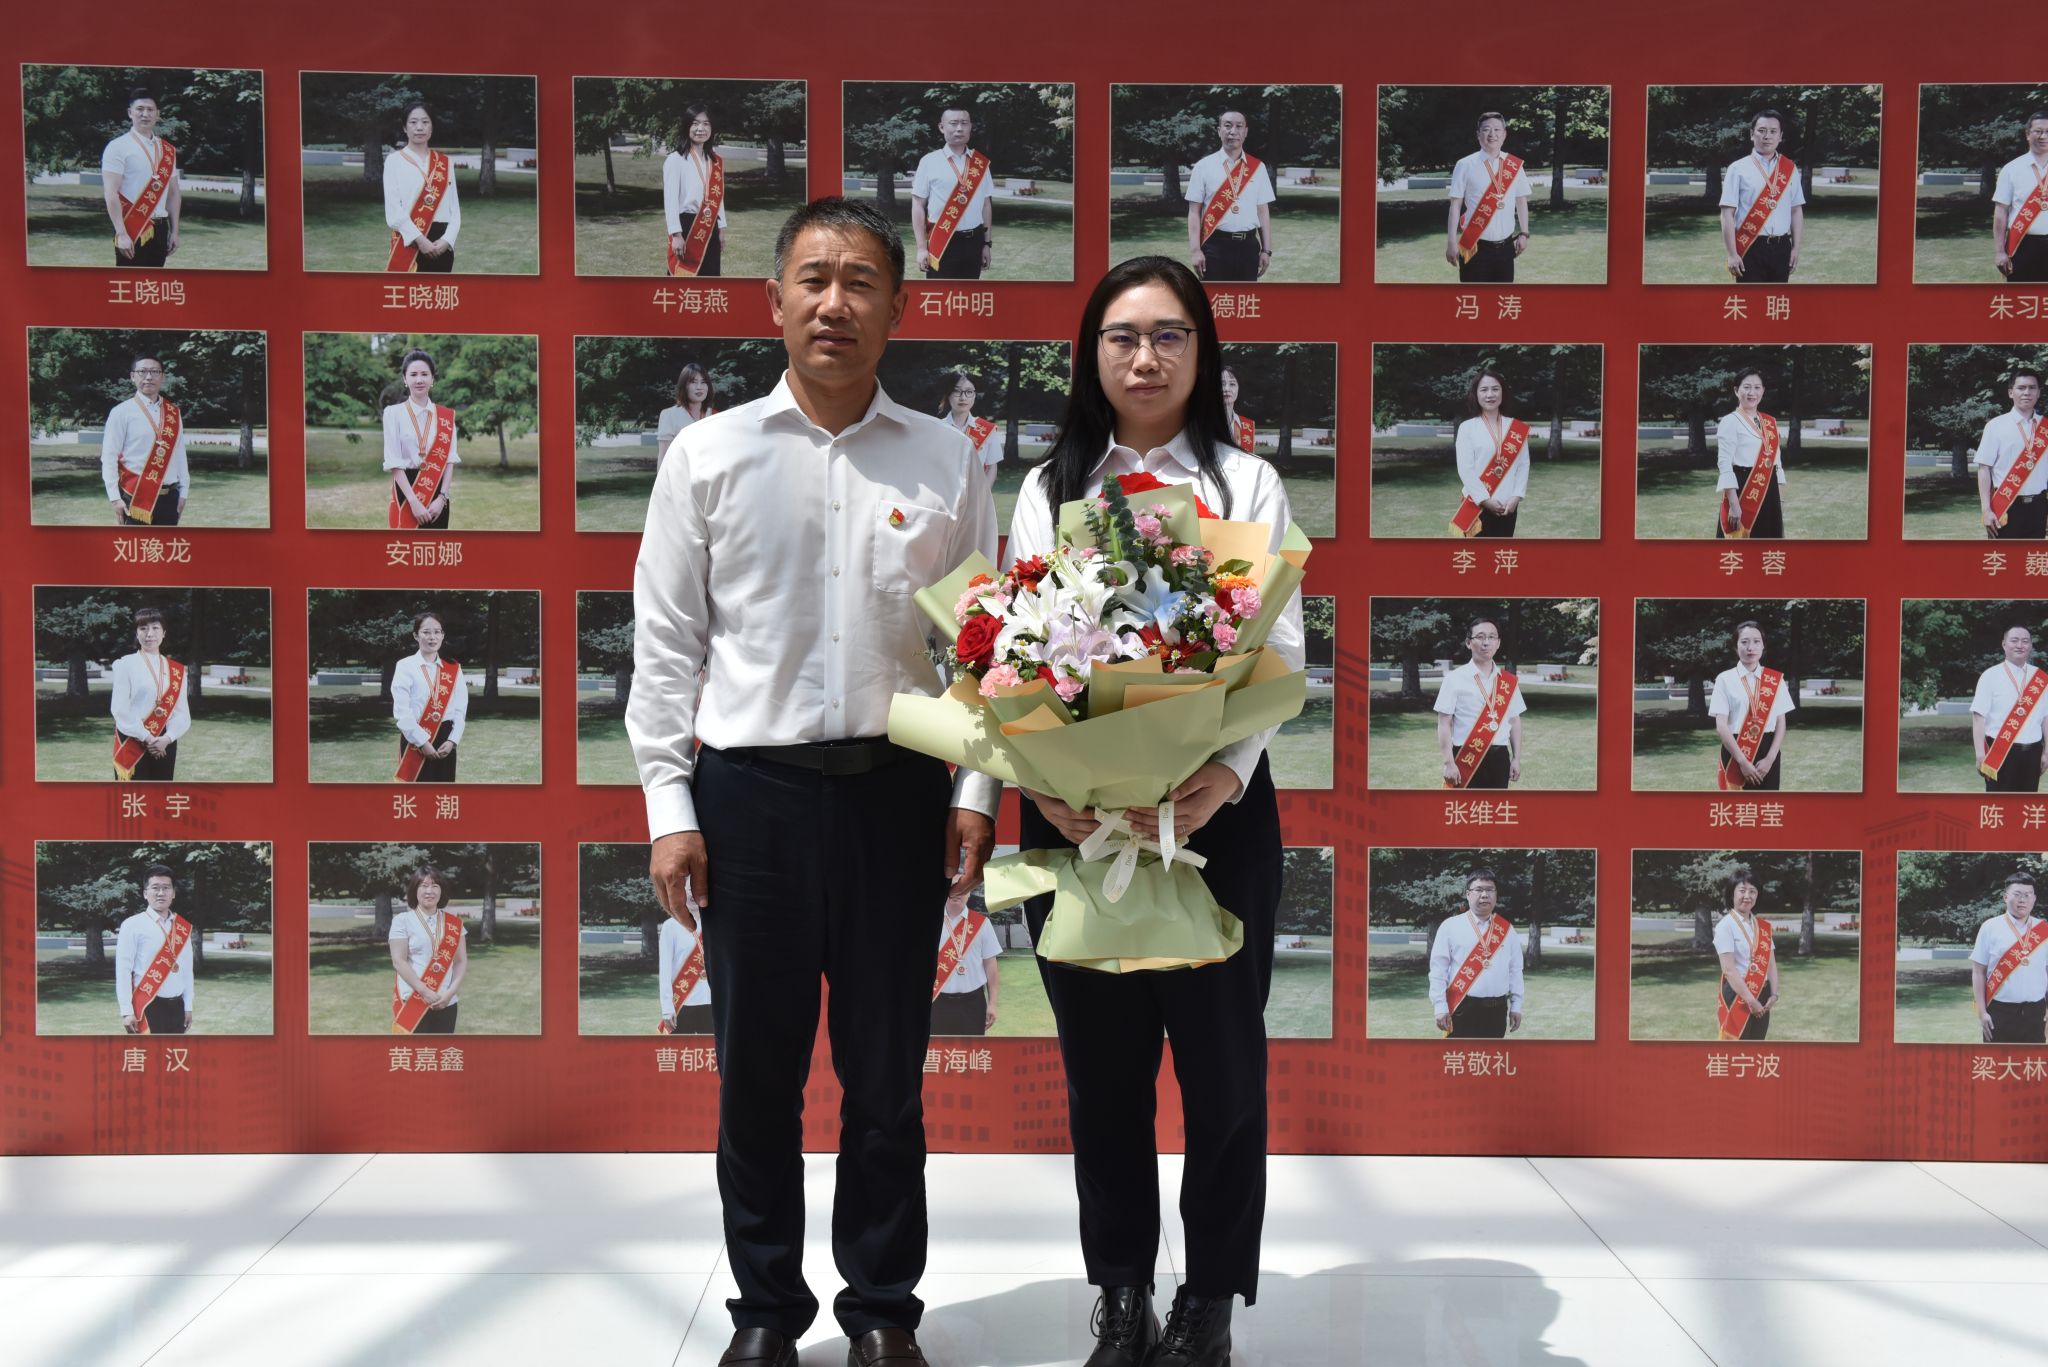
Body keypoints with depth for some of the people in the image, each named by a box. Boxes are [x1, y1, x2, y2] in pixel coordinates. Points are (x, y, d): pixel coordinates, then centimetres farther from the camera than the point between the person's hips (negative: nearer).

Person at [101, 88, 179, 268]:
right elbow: (110, 193, -12)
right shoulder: (118, 147, -6)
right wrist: (121, 234, -20)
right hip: (132, 229, -6)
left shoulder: (167, 151, 13)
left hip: (159, 229, 6)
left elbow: (173, 193, 18)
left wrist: (174, 231, 11)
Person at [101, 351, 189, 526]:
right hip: (135, 497, -5)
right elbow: (108, 459, -6)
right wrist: (115, 498, -13)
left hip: (169, 497, 5)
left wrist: (183, 492, 8)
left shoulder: (174, 413, 10)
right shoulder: (121, 413, -4)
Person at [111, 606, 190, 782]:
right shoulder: (125, 664, -2)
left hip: (164, 744, 4)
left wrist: (167, 738, -12)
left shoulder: (176, 671, 10)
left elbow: (182, 712, 5)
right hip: (132, 744, -4)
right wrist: (146, 738, -15)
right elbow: (120, 710, -9)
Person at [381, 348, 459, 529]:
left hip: (437, 493, 3)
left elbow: (450, 460, 2)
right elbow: (394, 462, -8)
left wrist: (442, 497, -11)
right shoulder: (394, 413, -2)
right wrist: (414, 501, -17)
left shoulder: (446, 416, 7)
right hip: (406, 491, -3)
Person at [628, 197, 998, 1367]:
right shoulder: (711, 454, 2)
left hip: (898, 791, 1)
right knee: (757, 1072, 10)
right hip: (752, 788, 0)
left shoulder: (946, 460, 5)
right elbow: (666, 643, 3)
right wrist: (669, 807, -2)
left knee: (887, 1073, 11)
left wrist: (976, 791, 0)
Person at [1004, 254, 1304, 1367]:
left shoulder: (1247, 485, 5)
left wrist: (1225, 775, -20)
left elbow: (1278, 652, -4)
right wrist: (1040, 775, -15)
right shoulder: (1048, 490, 10)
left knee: (1221, 1058, 6)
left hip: (1216, 807, -1)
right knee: (1102, 1063, 10)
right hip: (1073, 811, 2)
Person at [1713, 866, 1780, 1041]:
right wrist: (1749, 999, -19)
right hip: (1737, 996, -7)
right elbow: (1729, 969, -17)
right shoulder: (1725, 925, -11)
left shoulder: (1763, 926, 10)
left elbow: (1771, 963, 8)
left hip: (1762, 996, 7)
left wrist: (1774, 994, -5)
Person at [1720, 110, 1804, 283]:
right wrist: (1732, 254, -14)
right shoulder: (1738, 169, -4)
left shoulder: (1790, 170, 9)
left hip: (1781, 248, 4)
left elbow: (1797, 211, 11)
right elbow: (1727, 213, -8)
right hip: (1750, 248, -4)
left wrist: (1796, 248, 4)